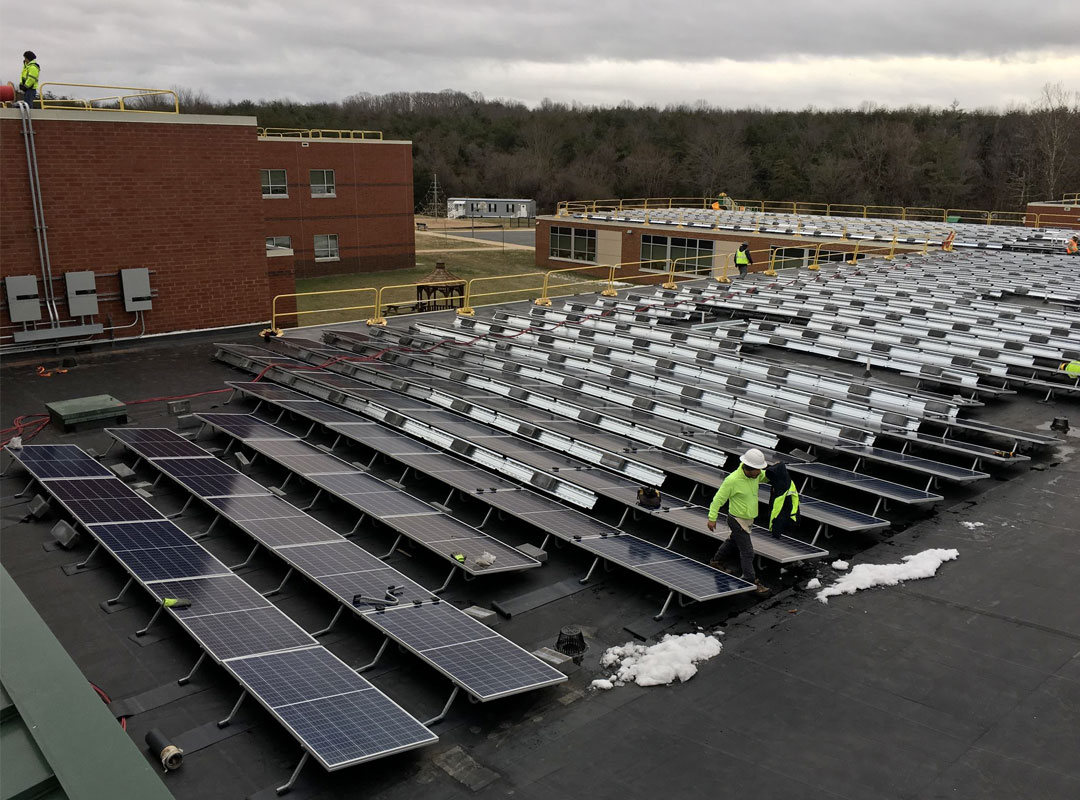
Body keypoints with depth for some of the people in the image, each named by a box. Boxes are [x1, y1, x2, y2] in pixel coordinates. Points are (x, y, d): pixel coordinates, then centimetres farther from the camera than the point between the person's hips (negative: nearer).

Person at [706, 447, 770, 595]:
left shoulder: (755, 475, -6)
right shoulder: (732, 480, -27)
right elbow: (718, 499, -19)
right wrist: (712, 518, -17)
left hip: (749, 519, 8)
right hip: (737, 520, -8)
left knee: (734, 543, 27)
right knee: (747, 552, -6)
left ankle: (717, 561, 48)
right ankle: (751, 581, 4)